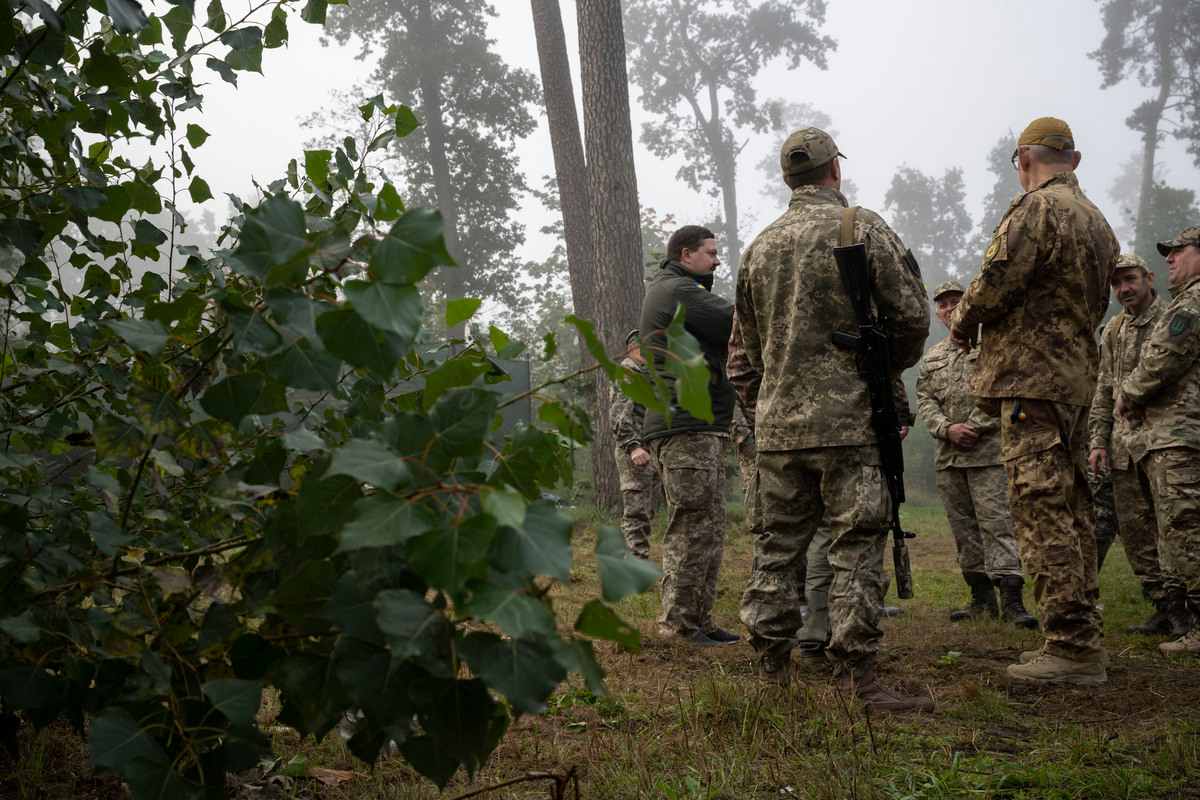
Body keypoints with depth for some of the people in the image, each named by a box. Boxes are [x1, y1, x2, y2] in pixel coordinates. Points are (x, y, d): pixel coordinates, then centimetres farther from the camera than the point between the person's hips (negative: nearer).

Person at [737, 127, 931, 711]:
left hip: (777, 422, 5)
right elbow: (912, 315, -5)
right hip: (848, 419, -5)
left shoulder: (760, 246, 12)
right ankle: (856, 673, -4)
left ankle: (771, 663, 16)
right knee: (857, 544, -3)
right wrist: (891, 364, 13)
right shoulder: (863, 229, -4)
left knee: (777, 543, 11)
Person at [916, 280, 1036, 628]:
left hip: (987, 452, -5)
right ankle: (982, 598, 14)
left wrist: (973, 427, -13)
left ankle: (1011, 599, -14)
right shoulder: (931, 358, 19)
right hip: (947, 455, 6)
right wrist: (947, 429, -8)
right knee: (962, 527, 7)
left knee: (995, 521, -12)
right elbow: (924, 400, 11)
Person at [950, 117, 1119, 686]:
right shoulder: (1096, 221, 18)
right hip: (1077, 377, 10)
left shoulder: (1037, 210, -11)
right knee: (1071, 511, 13)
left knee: (1041, 511, -9)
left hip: (1032, 377, -10)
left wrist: (962, 321, 4)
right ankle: (1082, 638, 18)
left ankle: (1072, 647, -10)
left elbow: (996, 282, -16)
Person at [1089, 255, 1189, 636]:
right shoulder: (1112, 332, 17)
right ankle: (1164, 609, 10)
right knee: (1133, 528, 4)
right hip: (1123, 443, 6)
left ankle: (1182, 611, -7)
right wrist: (1098, 440, 11)